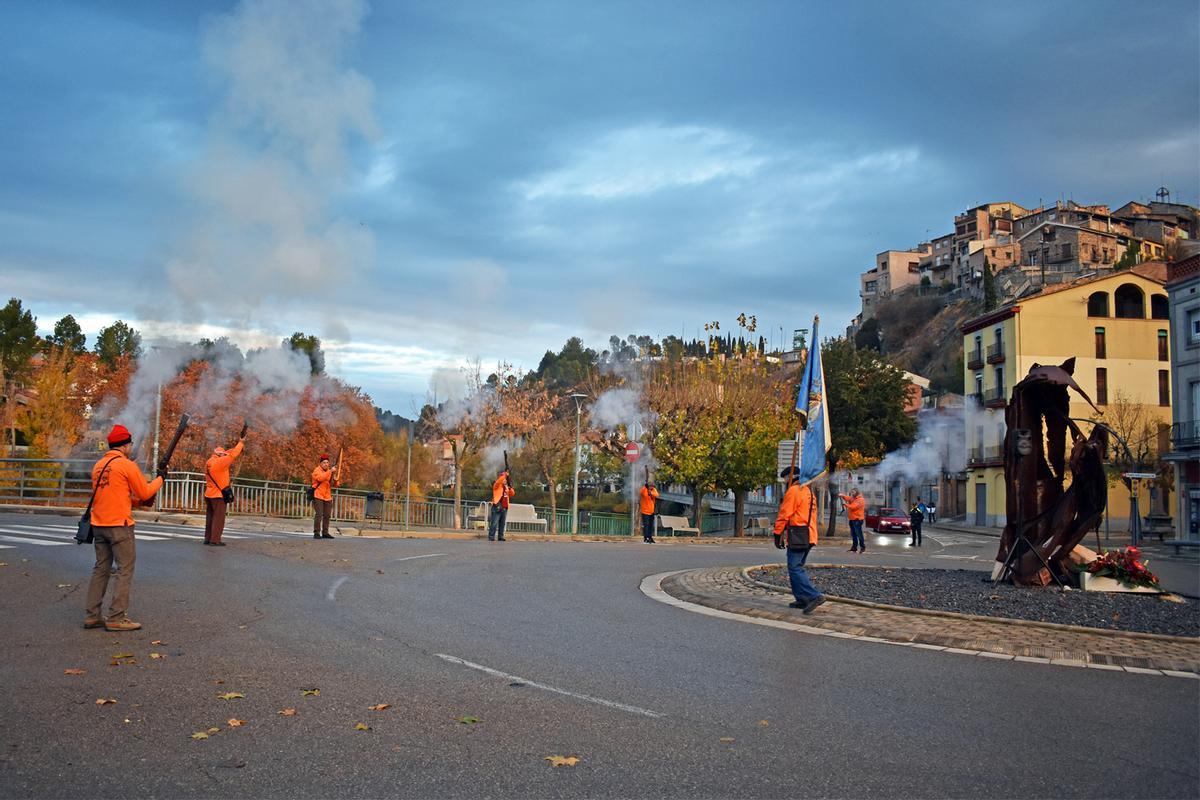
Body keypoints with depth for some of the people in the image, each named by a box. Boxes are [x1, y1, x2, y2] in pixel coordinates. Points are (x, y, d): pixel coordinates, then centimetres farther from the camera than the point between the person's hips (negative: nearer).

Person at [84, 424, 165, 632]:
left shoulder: (98, 465, 11)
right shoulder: (127, 465, -11)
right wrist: (160, 478, 10)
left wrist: (134, 497, 22)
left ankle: (92, 616, 16)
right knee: (124, 570, -2)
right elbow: (144, 493, -5)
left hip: (98, 525, 8)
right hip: (119, 525, -8)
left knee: (101, 569, 14)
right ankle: (116, 618, -3)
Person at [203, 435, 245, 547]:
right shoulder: (219, 462, -16)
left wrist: (236, 447, 10)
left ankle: (208, 538, 16)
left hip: (209, 494, 9)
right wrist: (241, 443, -1)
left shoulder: (209, 462, 10)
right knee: (219, 518, -5)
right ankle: (215, 540, -6)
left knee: (210, 517, 13)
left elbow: (228, 453, 18)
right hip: (219, 495, -9)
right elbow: (232, 455, -14)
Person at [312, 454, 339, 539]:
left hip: (328, 497, 7)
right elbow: (320, 478, -27)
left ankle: (325, 533, 14)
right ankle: (316, 533, -10)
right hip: (318, 496, -7)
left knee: (327, 515, 7)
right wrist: (330, 471, -30)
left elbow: (335, 484, 15)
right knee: (318, 515, -12)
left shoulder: (330, 472, 16)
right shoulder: (317, 471, -4)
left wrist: (335, 480, -8)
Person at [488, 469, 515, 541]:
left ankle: (500, 537, 13)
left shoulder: (506, 487, 18)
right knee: (494, 524, -8)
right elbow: (499, 481, -22)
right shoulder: (497, 485, 0)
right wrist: (505, 475, -25)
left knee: (502, 524, 8)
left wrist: (510, 488, -5)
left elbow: (512, 494, 12)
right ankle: (491, 538, -8)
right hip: (497, 507, -7)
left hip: (504, 508, 7)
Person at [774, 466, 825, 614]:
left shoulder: (793, 491, -10)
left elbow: (784, 514, -14)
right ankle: (802, 599, 14)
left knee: (795, 568, -10)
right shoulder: (809, 492, 20)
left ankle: (814, 596, -19)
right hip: (809, 536, 10)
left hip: (797, 536, -10)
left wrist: (777, 534, -9)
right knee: (798, 567, 15)